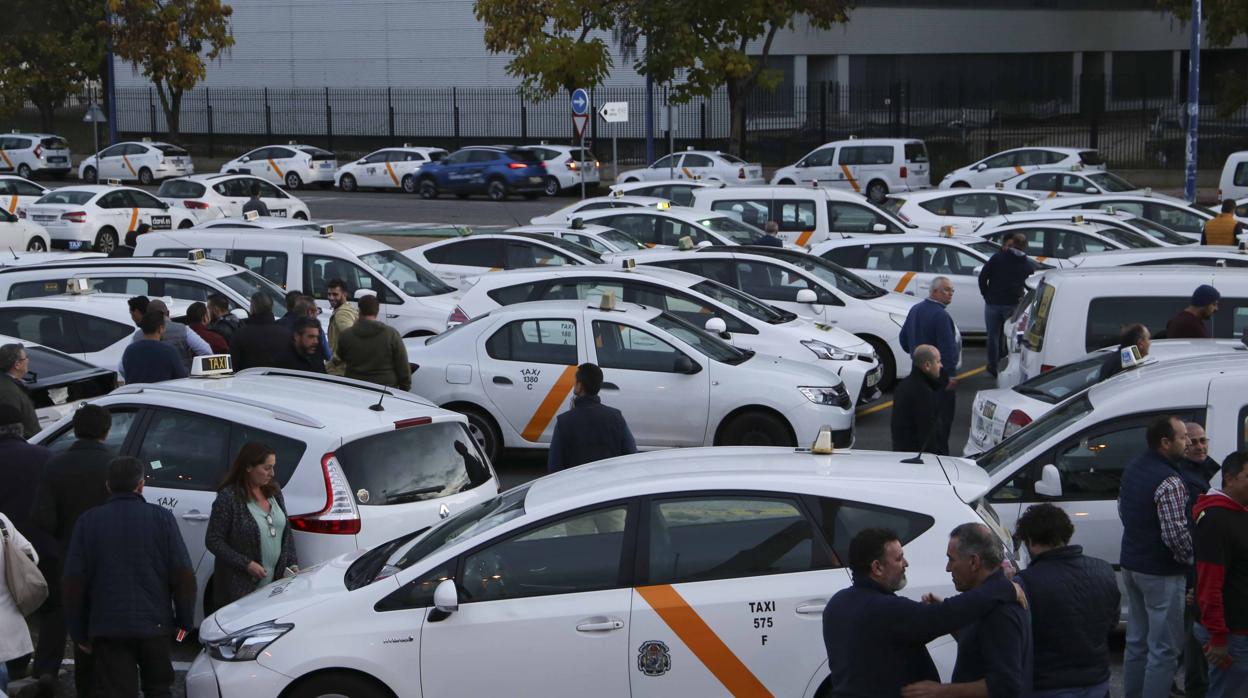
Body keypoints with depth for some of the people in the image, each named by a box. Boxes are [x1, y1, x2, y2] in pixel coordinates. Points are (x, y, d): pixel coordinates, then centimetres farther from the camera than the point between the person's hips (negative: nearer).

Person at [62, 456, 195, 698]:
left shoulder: (88, 521, 0)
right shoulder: (161, 518, -2)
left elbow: (73, 581, 0)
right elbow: (183, 575, -5)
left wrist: (78, 632, 7)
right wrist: (185, 621, 5)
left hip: (107, 628, 0)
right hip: (155, 624, 1)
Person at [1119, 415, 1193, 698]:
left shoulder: (1132, 469, 6)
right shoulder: (1169, 481, -23)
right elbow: (1177, 534, -26)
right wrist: (1190, 557, -9)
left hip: (1131, 565, 9)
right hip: (1161, 573, -9)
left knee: (1136, 641, 17)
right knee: (1163, 649, -2)